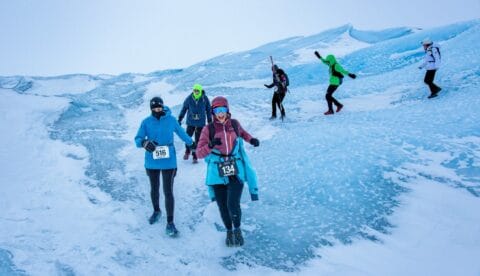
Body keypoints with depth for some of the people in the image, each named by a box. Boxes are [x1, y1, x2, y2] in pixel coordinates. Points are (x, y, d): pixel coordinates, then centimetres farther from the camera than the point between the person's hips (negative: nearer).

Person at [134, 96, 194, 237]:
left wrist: (191, 143, 26)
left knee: (168, 192, -4)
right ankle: (156, 211, 45)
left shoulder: (171, 119, -4)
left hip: (168, 162, -1)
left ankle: (170, 223, 4)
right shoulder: (146, 122, -5)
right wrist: (144, 143, -30)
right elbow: (137, 139, -8)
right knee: (154, 189, 19)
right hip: (152, 162, 2)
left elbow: (181, 133, 11)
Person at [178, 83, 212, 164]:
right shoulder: (189, 98, -5)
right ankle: (187, 152, 33)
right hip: (190, 122, 1)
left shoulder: (205, 99, -5)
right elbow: (184, 108, 7)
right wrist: (179, 119, 9)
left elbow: (208, 110, 6)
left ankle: (195, 156, 11)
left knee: (197, 140, -1)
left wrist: (210, 121, 7)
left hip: (200, 123, -1)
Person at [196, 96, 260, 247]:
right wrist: (210, 145, -27)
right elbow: (199, 153, -9)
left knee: (233, 204, -13)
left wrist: (251, 139, 8)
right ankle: (229, 231, 36)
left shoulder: (234, 124, 0)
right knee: (223, 206, 9)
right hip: (217, 174, 0)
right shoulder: (208, 130, -7)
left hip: (236, 172, 0)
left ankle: (237, 229, 16)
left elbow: (241, 132, 25)